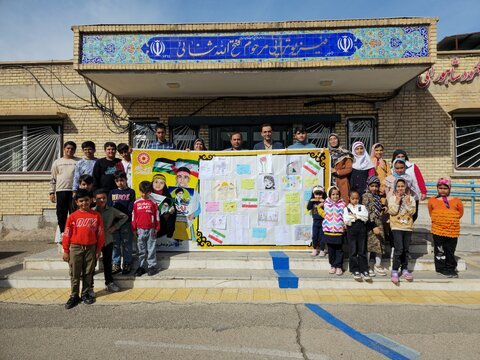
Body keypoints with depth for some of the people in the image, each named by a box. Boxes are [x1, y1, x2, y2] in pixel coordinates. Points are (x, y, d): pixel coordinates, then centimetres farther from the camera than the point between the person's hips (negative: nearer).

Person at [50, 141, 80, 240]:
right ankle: (63, 233, 16)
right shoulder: (57, 162, 13)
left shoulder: (79, 162, 6)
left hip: (74, 191, -2)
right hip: (61, 191, 2)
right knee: (61, 214, 6)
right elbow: (53, 179, 14)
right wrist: (52, 192, 8)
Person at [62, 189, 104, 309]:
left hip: (91, 248, 1)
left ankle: (85, 294, 24)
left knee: (88, 273, 10)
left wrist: (98, 249, 3)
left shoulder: (96, 215, -1)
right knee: (74, 273, 7)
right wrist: (66, 251, 0)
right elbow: (67, 234, 0)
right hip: (75, 248, 0)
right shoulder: (73, 216, -3)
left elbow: (100, 233, 3)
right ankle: (74, 296, 19)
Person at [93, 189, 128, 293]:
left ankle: (109, 283, 29)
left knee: (107, 262, 15)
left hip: (108, 240, 2)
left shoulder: (111, 210, -3)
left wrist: (115, 227, -1)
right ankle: (90, 286, 16)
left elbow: (125, 217, 7)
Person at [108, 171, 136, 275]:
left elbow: (130, 208, -2)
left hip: (126, 222, -2)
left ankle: (127, 265, 11)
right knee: (115, 244, 6)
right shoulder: (112, 192, 14)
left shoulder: (130, 192, 6)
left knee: (127, 244, 2)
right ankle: (116, 265, 14)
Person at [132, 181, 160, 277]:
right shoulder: (136, 203, 4)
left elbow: (157, 216, 3)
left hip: (151, 229, -1)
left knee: (151, 249, 4)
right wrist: (134, 229, 4)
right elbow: (133, 217, 7)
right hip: (140, 230, 2)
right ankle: (141, 267, 16)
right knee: (141, 250, 8)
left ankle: (152, 266, 11)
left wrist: (156, 229, 2)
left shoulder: (153, 202, 0)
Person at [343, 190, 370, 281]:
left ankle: (364, 270, 9)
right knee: (353, 251, 3)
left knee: (362, 251, 4)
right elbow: (346, 221, -9)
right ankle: (355, 270, 11)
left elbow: (365, 217, -7)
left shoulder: (362, 207, 9)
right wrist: (358, 217, -6)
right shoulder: (346, 208, 5)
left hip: (361, 230, 1)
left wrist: (354, 215, -10)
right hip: (351, 230, -1)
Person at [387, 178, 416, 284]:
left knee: (406, 249, 10)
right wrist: (397, 201, -14)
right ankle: (394, 271, -4)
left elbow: (412, 212, -3)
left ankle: (404, 269, 25)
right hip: (397, 227, -3)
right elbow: (392, 212, -10)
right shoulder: (392, 198, 1)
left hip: (408, 227, 3)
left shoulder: (410, 198, 7)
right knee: (399, 249, -12)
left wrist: (407, 202, -13)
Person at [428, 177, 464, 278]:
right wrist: (437, 220, 5)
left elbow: (460, 213, 14)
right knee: (440, 250, 5)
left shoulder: (456, 201, 1)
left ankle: (450, 268, 25)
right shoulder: (432, 200, 1)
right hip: (438, 230, -1)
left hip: (452, 231, 1)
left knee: (450, 251, 11)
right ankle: (441, 269, 17)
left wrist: (451, 220, 7)